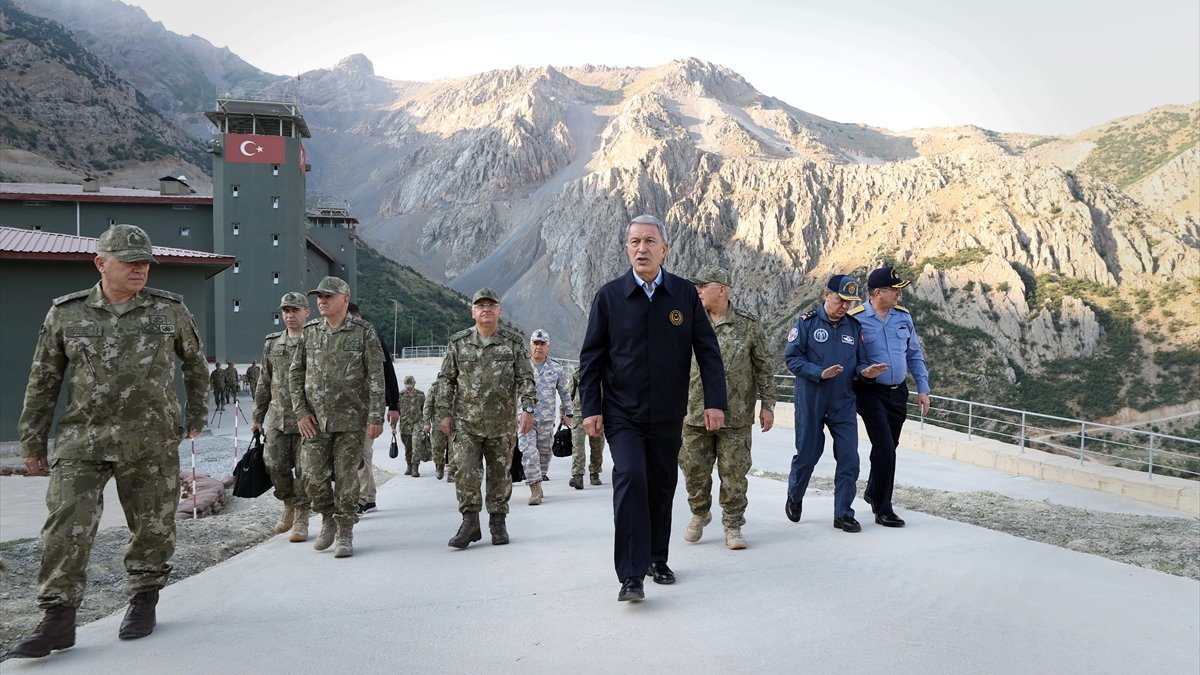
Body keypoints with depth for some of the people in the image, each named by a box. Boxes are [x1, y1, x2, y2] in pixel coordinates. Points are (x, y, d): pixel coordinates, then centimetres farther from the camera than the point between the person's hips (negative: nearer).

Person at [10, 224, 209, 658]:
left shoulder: (170, 310, 2)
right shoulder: (66, 313, 3)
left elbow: (195, 364, 16)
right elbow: (43, 381, 9)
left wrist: (197, 415, 16)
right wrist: (32, 442, 9)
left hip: (153, 442, 0)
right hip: (82, 439, 0)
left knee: (153, 525, 7)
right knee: (67, 525, -7)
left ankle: (143, 602, 25)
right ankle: (58, 619, 2)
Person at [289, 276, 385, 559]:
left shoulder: (364, 332, -4)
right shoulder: (309, 331, 7)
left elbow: (376, 377, -5)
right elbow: (295, 373, 10)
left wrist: (376, 417, -10)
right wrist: (301, 412, 1)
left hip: (350, 419, -3)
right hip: (315, 419, 3)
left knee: (346, 477, 1)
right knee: (314, 476, 2)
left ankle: (345, 532, 15)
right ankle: (328, 520, 27)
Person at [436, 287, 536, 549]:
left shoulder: (514, 342, 3)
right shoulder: (458, 342, 5)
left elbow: (526, 378, 0)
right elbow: (445, 379, 8)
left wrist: (528, 409, -11)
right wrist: (444, 413, 2)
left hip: (502, 424, 0)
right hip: (466, 422, 0)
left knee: (500, 474, 8)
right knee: (466, 472, -8)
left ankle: (498, 522, 21)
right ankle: (470, 522, 3)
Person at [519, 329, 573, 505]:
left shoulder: (557, 368, 5)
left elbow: (565, 392, 14)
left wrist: (568, 413, 15)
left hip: (547, 419, 2)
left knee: (544, 451, 10)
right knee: (528, 451, -13)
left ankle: (539, 479, 29)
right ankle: (535, 489, -15)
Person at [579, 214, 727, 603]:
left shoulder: (685, 294, 1)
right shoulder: (609, 296, -2)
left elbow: (707, 350, 3)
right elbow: (591, 356, 1)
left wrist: (715, 401, -4)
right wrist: (591, 408, -4)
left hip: (668, 415, 2)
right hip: (622, 414, -2)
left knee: (662, 488, 12)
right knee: (630, 479, -18)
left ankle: (657, 559, 31)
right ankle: (632, 574, -12)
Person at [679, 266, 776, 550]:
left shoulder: (748, 325, 1)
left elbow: (764, 367, 5)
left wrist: (767, 405, 2)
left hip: (736, 417, -2)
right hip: (694, 414, 2)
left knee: (734, 474, 3)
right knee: (694, 471, 9)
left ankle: (733, 526, 19)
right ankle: (700, 515, 33)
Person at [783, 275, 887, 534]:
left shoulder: (854, 326, 5)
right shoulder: (807, 322, -7)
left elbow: (860, 360, 10)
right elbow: (792, 357, -11)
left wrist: (865, 370, -13)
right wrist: (820, 373, -22)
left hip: (843, 404, 3)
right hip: (810, 402, -3)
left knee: (849, 458, -1)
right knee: (807, 454, 9)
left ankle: (843, 514, 11)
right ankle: (794, 497, 36)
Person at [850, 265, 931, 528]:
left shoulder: (903, 317, 5)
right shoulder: (855, 319, -13)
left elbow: (915, 355, 13)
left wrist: (923, 388, 10)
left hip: (898, 392, 6)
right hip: (871, 393, -6)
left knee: (887, 447, 17)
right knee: (885, 448, -12)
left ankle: (873, 493, 39)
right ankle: (883, 509, 0)